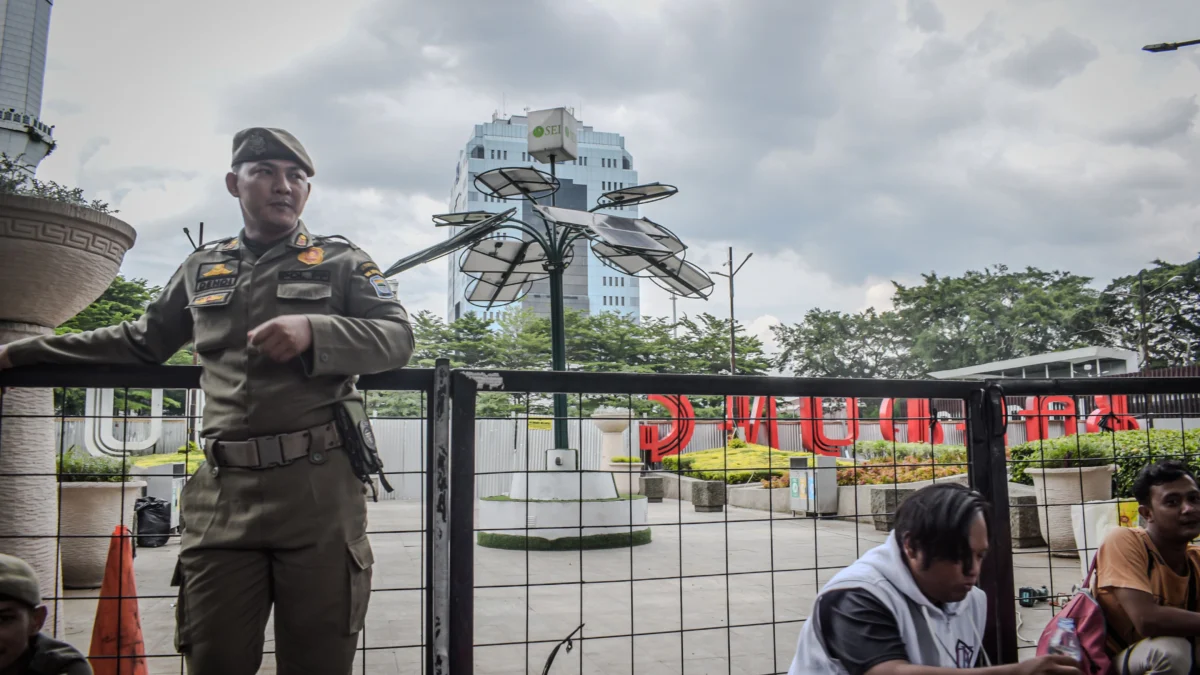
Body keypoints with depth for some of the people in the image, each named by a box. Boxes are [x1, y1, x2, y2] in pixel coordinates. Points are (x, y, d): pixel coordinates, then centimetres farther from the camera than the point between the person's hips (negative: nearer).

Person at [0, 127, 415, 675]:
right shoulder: (202, 268, 20)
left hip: (318, 489, -3)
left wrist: (314, 331, -19)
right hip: (223, 492, 3)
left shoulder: (340, 261, 9)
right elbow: (141, 342, 30)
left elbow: (398, 338, -2)